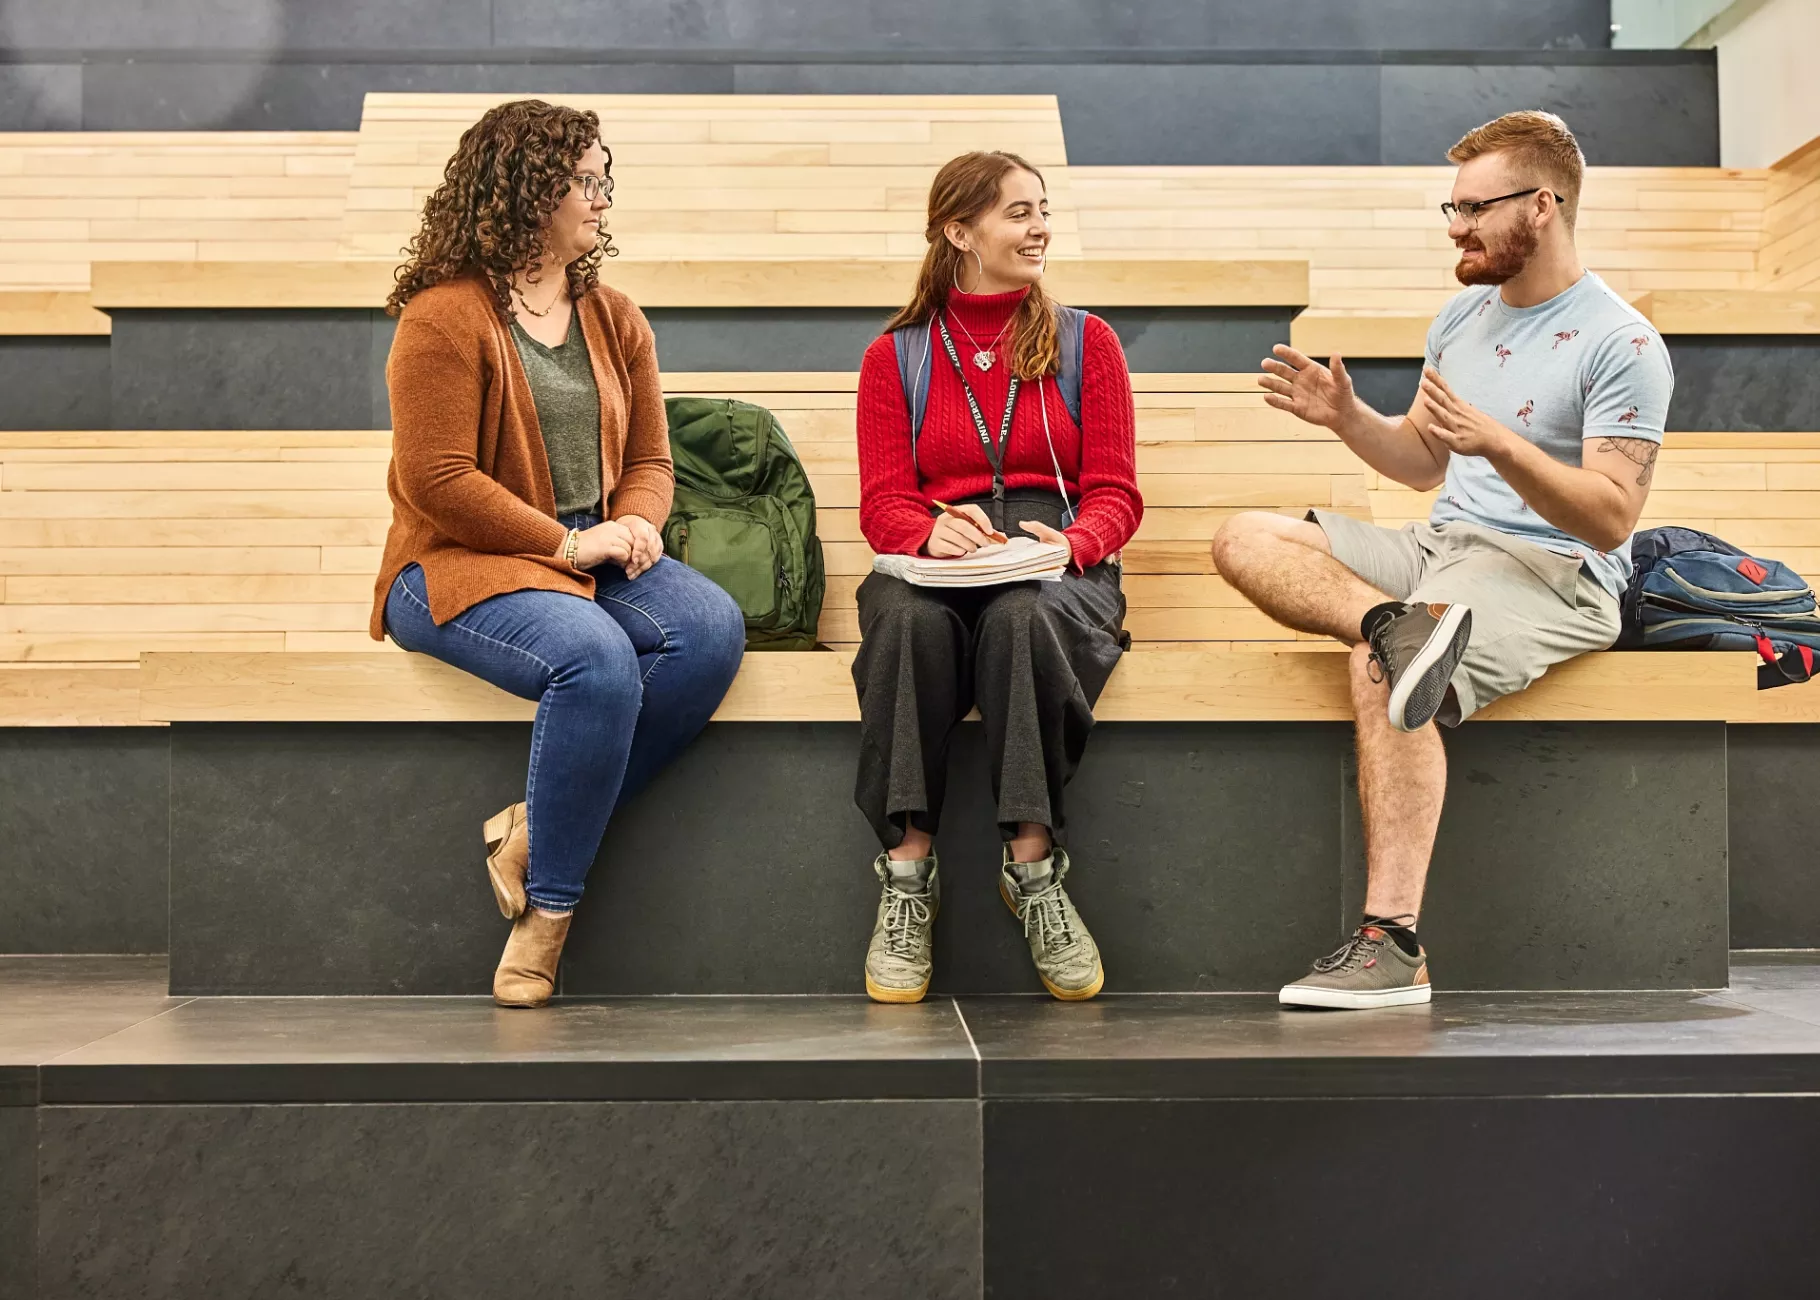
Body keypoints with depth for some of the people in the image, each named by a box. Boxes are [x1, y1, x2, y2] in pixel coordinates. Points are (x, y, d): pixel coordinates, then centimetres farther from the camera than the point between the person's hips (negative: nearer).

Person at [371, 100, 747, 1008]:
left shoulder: (613, 318, 15)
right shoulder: (444, 317, -7)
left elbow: (648, 458, 18)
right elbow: (437, 480, -14)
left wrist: (636, 523, -5)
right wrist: (564, 542, -16)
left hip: (595, 557, 7)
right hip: (461, 564, -6)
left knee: (713, 629, -23)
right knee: (597, 659, -35)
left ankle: (537, 829, -16)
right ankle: (547, 907, -19)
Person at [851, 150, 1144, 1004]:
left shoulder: (1085, 342, 17)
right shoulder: (896, 356, 16)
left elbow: (1115, 493, 9)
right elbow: (883, 501, 6)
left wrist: (1070, 542, -15)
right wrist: (929, 533, -19)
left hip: (1057, 569, 0)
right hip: (937, 563, 0)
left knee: (1023, 614, -37)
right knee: (907, 617, -36)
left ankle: (1033, 863, -30)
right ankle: (907, 868, -30)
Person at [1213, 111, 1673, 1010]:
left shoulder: (1621, 345, -9)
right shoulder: (1463, 314, 15)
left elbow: (1611, 517, -15)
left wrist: (1496, 440, -27)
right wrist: (1345, 416, 3)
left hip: (1551, 571, -8)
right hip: (1440, 544, 8)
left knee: (1383, 672, -36)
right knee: (1246, 540, -8)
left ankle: (1393, 945, -34)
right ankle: (1398, 622, -33)